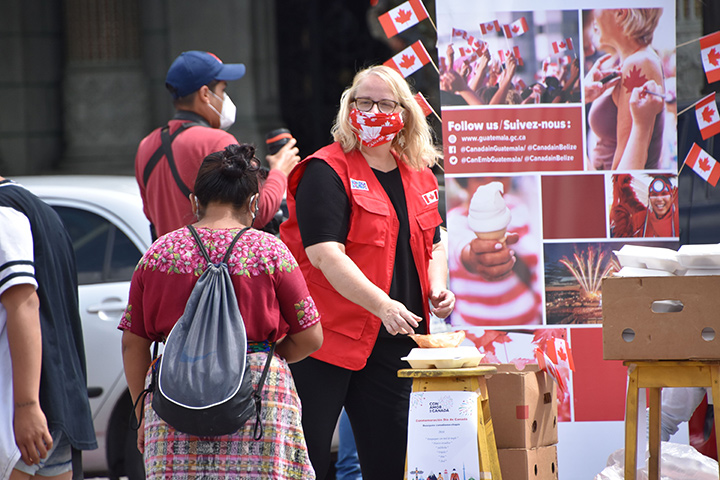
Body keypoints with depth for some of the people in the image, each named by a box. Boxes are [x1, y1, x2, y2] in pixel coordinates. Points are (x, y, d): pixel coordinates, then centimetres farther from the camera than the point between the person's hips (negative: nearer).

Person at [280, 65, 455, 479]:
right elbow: (325, 254, -20)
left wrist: (437, 288, 5)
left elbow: (432, 244, 27)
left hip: (392, 344, 6)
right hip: (326, 337, -6)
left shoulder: (419, 176, 13)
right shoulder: (326, 172, -9)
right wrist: (383, 305, -29)